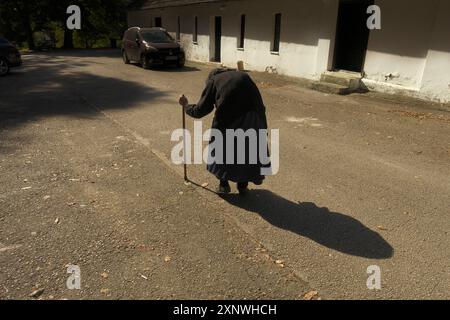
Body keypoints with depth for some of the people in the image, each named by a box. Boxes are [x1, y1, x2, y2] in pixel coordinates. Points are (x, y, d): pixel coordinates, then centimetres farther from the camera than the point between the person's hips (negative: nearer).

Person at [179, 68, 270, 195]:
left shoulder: (213, 80, 16)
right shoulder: (243, 75, 27)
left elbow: (200, 111, 13)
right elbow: (260, 106, 22)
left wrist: (186, 106, 31)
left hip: (229, 117, -3)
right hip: (255, 116, 4)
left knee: (223, 147, 19)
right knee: (250, 149, 21)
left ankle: (224, 184, 29)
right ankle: (243, 185, 31)